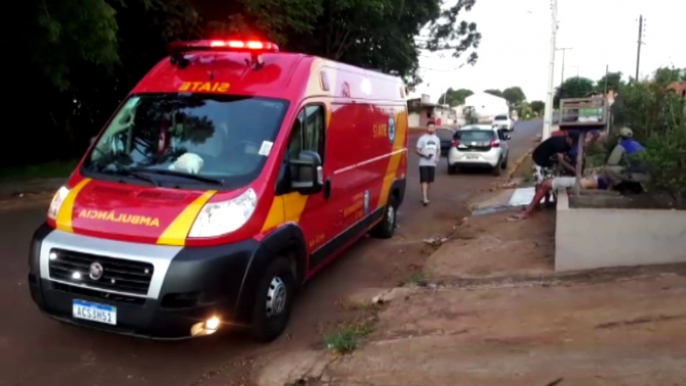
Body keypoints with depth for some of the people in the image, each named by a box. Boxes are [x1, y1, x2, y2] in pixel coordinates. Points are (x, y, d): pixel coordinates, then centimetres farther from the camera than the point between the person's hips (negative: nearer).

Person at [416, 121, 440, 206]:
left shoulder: (437, 139, 9)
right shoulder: (422, 138, -6)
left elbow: (438, 150, 18)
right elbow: (417, 151, -6)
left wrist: (437, 157, -1)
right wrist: (425, 155, -22)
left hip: (432, 163, 5)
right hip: (423, 163, -5)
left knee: (429, 181, 11)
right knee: (424, 181, -10)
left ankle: (425, 197, 24)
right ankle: (425, 198, -14)